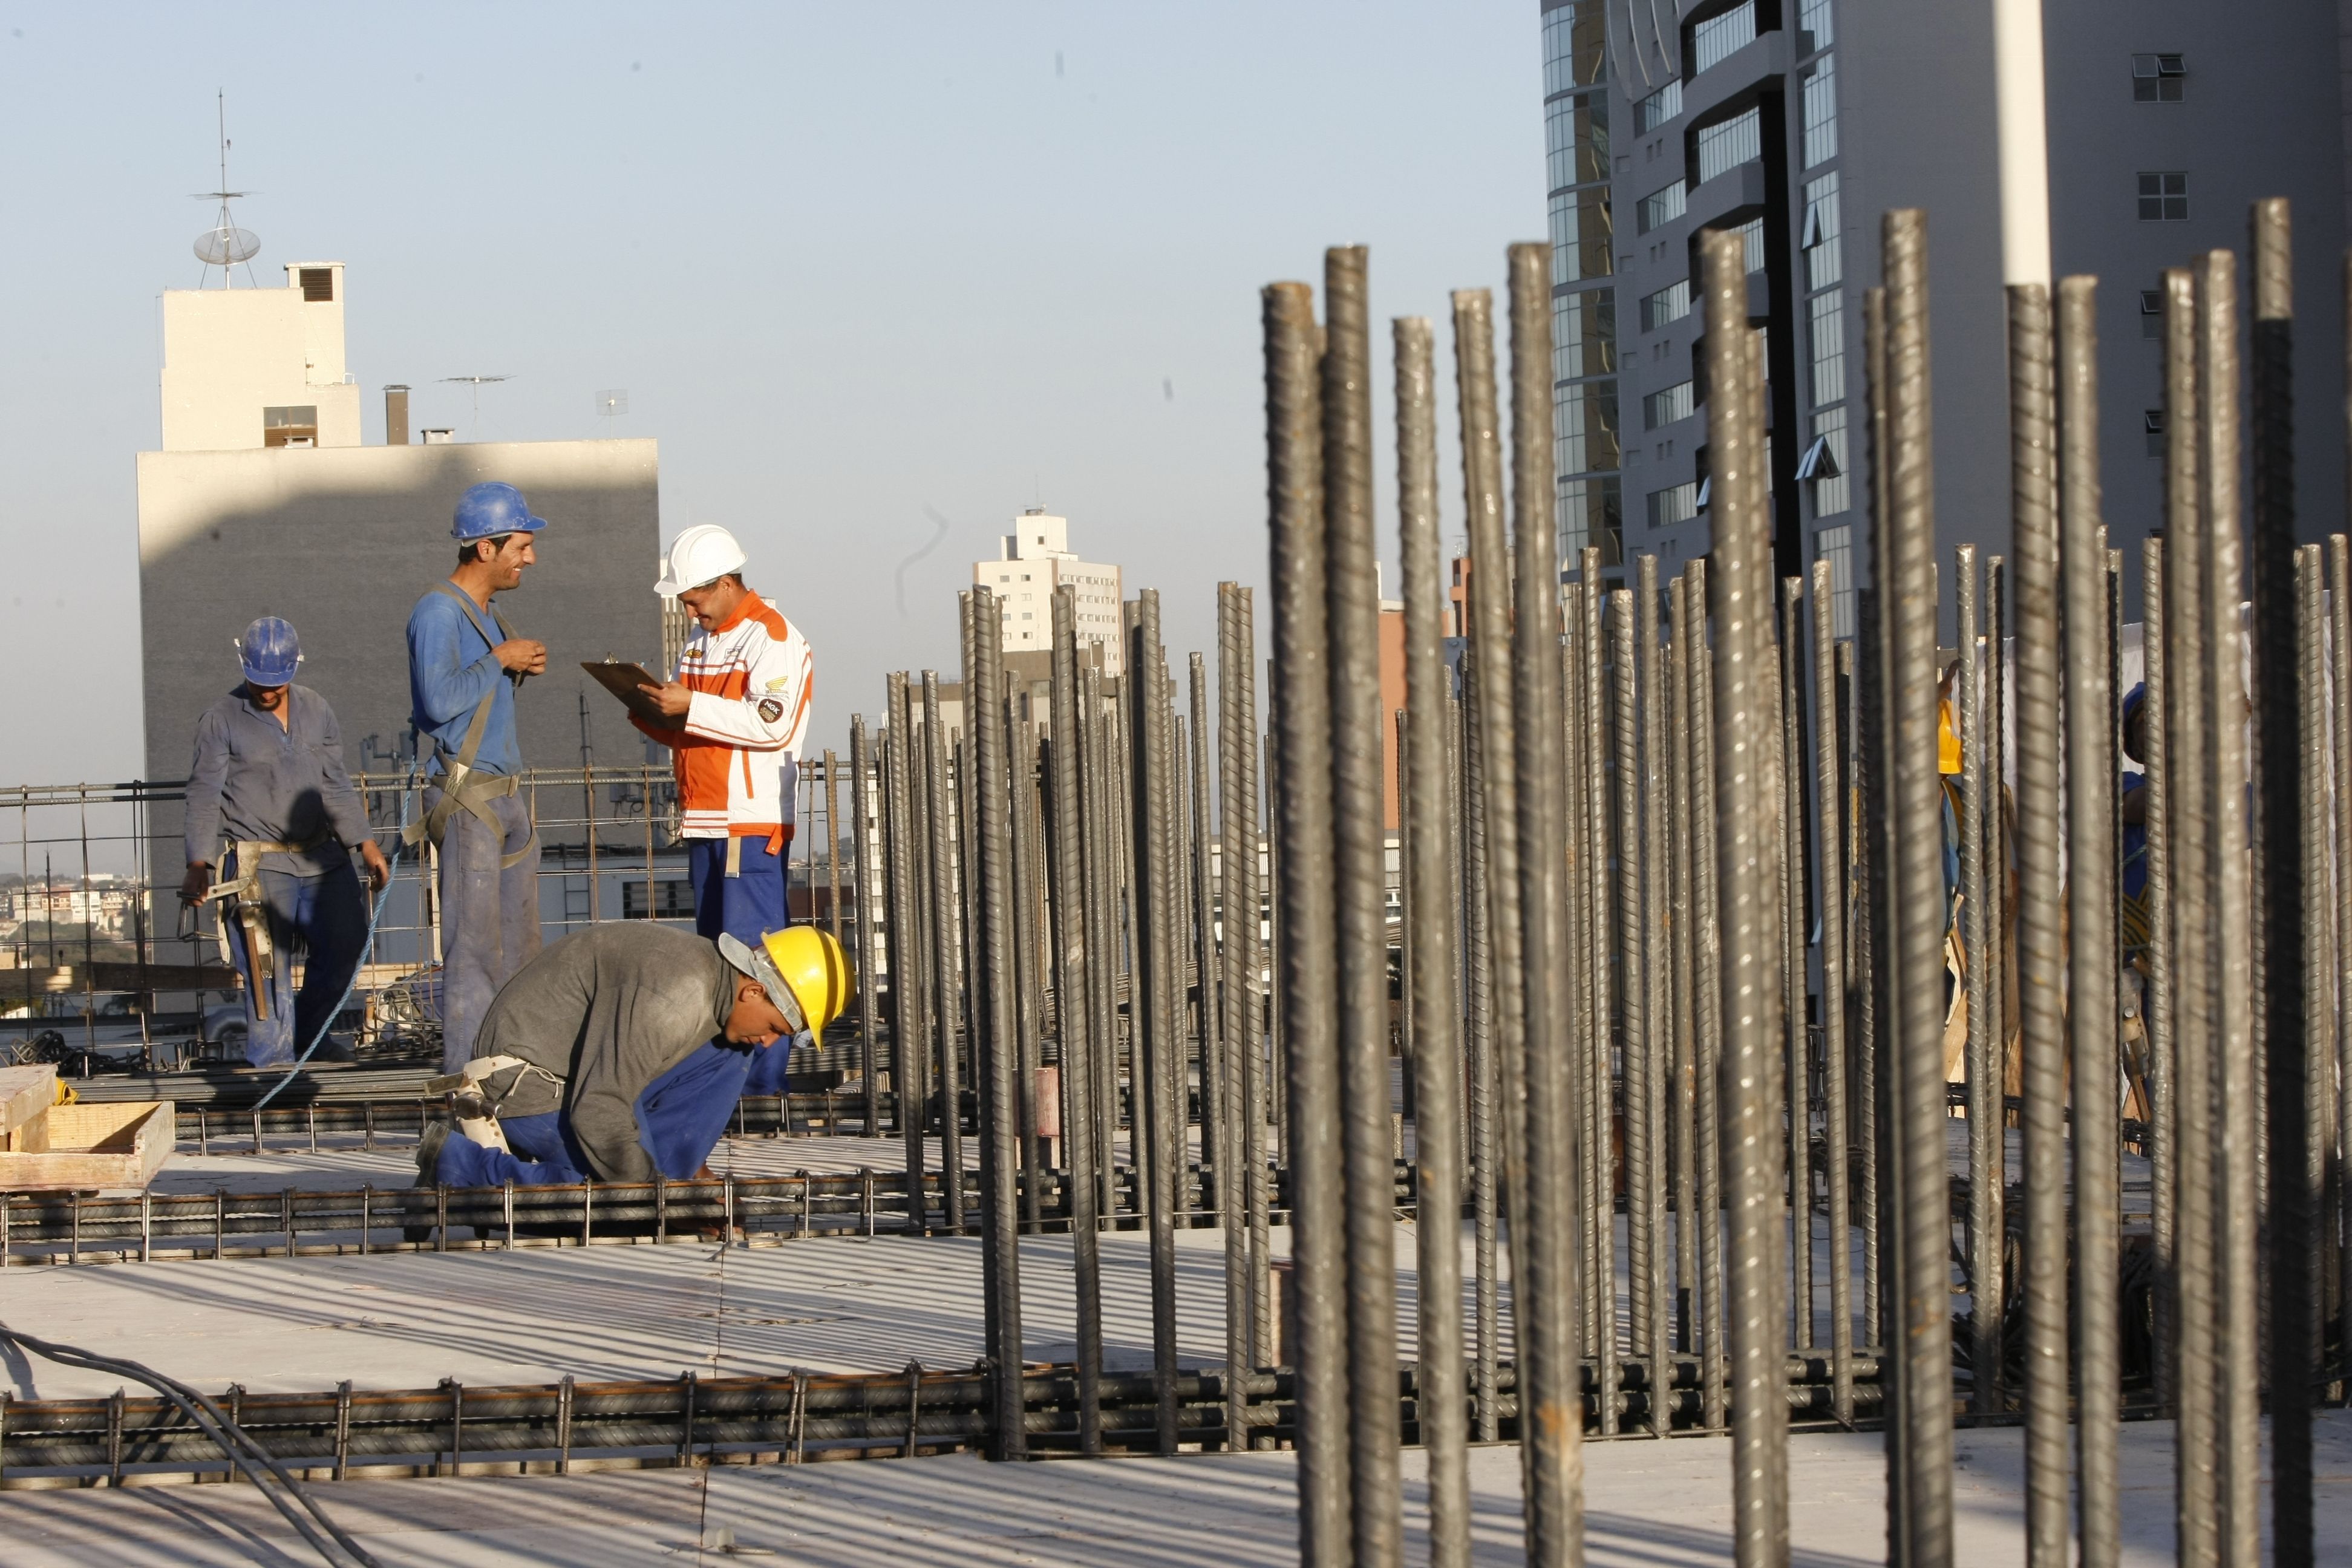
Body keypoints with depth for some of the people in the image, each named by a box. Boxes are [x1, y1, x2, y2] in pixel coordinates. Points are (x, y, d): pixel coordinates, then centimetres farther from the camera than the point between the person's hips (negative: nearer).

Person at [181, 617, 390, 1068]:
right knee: (268, 965, -9)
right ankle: (272, 1060, -1)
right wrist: (198, 865, -15)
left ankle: (309, 1037, 24)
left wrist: (366, 845, 11)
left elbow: (336, 786, 17)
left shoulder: (316, 711, 11)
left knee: (346, 944, 6)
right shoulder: (221, 720, -3)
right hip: (258, 863, -5)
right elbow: (204, 796, -5)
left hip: (321, 858, 5)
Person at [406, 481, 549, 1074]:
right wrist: (500, 660, -15)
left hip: (507, 796, 10)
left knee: (519, 941, 9)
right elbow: (440, 700, -24)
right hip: (468, 796, -10)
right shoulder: (438, 612, -13)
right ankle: (466, 1069, -8)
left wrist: (520, 669, 7)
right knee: (474, 942, -9)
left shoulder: (485, 614, 17)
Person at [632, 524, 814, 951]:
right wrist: (655, 716, 3)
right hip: (703, 820, 9)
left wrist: (690, 706, -21)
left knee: (749, 944, -12)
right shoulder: (701, 639, 20)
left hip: (751, 823, -9)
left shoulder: (772, 638, -8)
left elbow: (773, 725, -20)